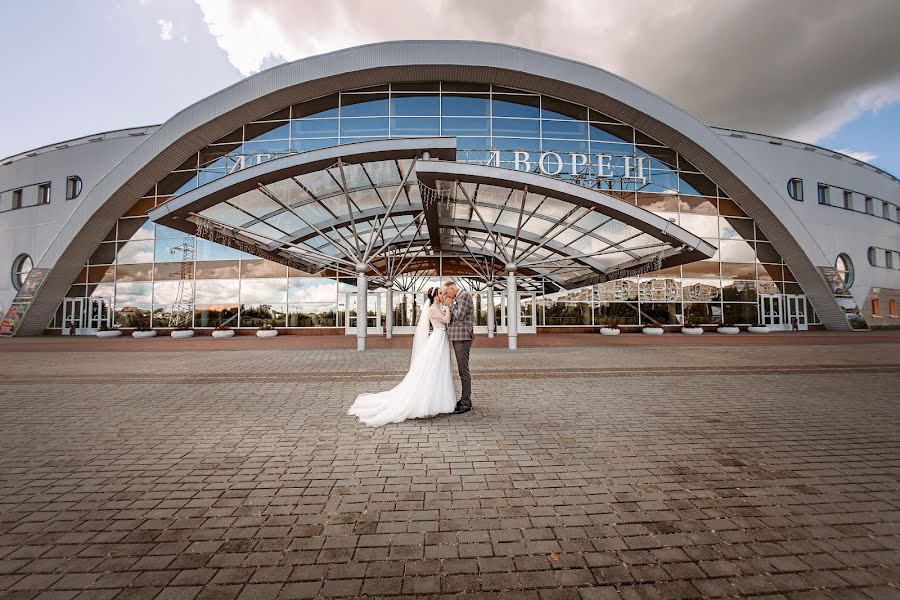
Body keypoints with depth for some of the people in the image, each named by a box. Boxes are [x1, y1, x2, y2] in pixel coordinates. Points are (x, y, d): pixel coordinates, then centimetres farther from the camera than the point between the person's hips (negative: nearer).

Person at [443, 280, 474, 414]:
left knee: (464, 371, -7)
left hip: (463, 337, -10)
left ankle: (466, 403, -1)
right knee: (463, 370, 13)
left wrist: (450, 305, -6)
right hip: (458, 337, 10)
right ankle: (465, 399, 21)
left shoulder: (464, 295, -9)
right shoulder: (458, 298, 19)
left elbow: (459, 316, -17)